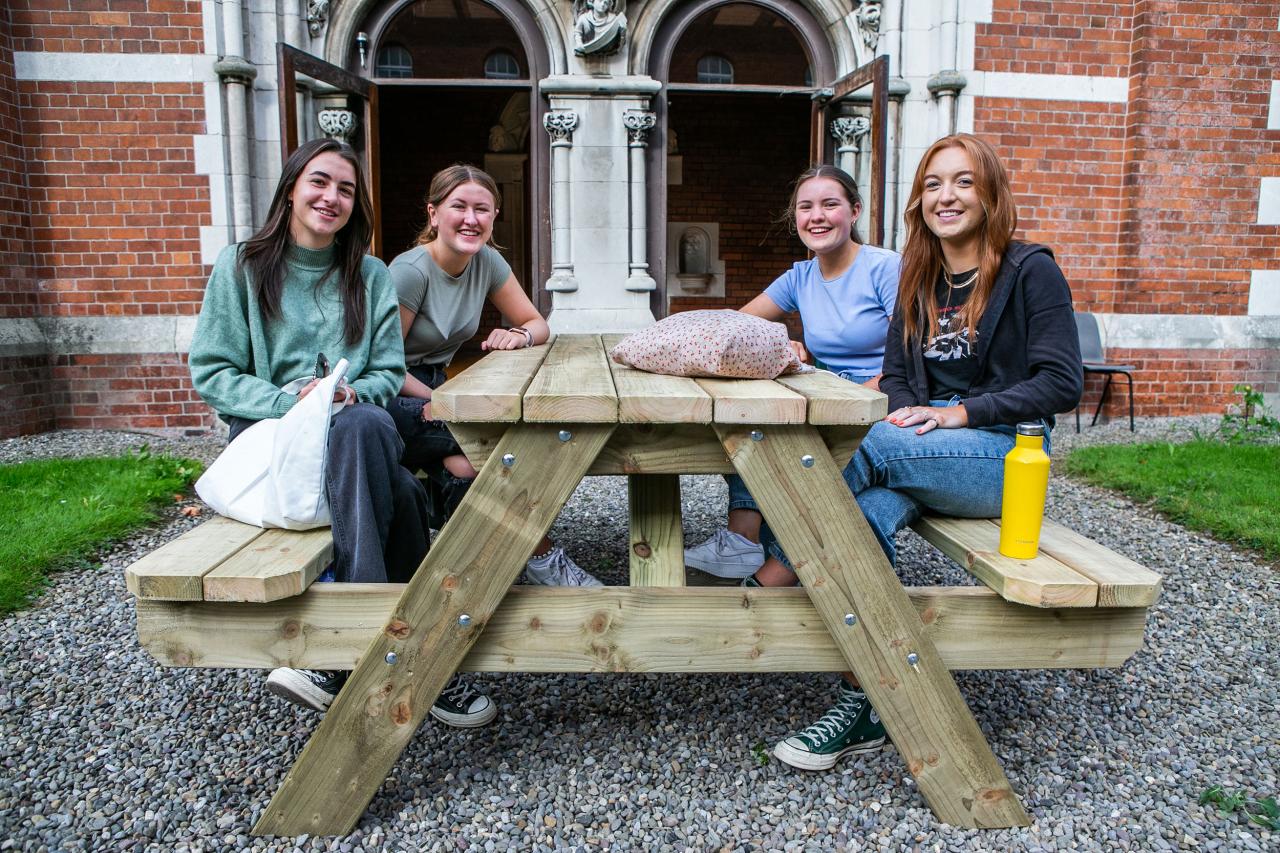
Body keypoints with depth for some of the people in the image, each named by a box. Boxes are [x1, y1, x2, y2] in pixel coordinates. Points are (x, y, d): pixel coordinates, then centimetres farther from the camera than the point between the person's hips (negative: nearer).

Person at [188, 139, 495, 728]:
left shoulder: (369, 275, 12)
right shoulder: (241, 266, 6)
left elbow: (389, 373, 10)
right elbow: (211, 371, 1)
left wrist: (351, 392, -14)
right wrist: (290, 401, -16)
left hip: (356, 426, 2)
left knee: (363, 424, -39)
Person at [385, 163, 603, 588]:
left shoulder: (487, 262, 0)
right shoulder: (411, 271, -18)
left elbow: (538, 325, 4)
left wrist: (518, 336, -19)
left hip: (436, 386, 6)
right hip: (392, 397, -6)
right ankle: (541, 557, -17)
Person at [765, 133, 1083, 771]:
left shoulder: (1029, 270, -4)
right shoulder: (920, 277, 14)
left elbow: (1062, 383, -10)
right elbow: (896, 372, 14)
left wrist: (960, 412, -19)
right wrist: (907, 409, -10)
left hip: (1004, 455, -4)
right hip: (927, 454, 4)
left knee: (876, 447, -32)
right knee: (870, 512, -28)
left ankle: (780, 564, -17)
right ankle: (861, 707, -24)